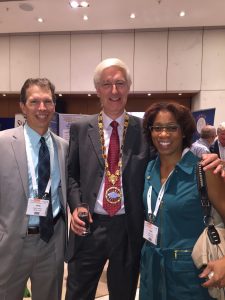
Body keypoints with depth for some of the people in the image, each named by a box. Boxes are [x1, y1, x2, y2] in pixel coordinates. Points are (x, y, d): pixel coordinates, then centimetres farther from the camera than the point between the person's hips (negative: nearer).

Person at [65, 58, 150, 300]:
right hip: (89, 226, 0)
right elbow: (71, 174, 6)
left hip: (129, 228, 0)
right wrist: (76, 206, -9)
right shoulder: (80, 128, 1)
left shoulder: (144, 129, -2)